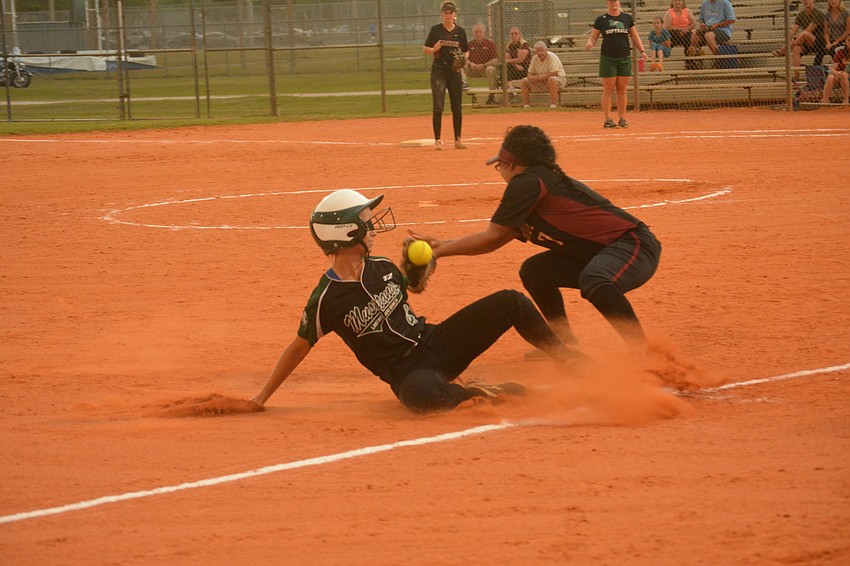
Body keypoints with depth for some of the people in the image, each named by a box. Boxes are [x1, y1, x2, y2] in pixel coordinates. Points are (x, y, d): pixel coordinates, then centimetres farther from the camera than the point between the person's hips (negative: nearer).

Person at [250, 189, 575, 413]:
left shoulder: (382, 268, 3)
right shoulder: (326, 300, -15)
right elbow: (300, 347, -4)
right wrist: (262, 398, -2)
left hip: (435, 342, 7)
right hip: (409, 372, -7)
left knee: (511, 303, -5)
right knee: (423, 394, -46)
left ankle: (572, 363, 8)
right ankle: (483, 394, -21)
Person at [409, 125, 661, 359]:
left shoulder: (527, 183, -12)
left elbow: (491, 237, -8)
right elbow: (496, 240, 21)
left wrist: (439, 251, 0)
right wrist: (442, 245, 18)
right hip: (601, 254, 11)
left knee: (595, 280, -41)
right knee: (534, 271, 20)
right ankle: (567, 347, 21)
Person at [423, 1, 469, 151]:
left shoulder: (460, 31, 6)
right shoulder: (436, 30, -1)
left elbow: (466, 51, 14)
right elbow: (425, 49, 2)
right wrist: (434, 49, -19)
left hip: (455, 71, 3)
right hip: (439, 70, -3)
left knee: (457, 107, 5)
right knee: (438, 107, -8)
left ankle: (458, 139, 15)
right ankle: (437, 140, -5)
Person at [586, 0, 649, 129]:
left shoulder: (627, 18, 9)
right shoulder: (601, 20, 3)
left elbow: (635, 36, 13)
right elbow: (593, 36, 6)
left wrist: (642, 50, 2)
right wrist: (589, 43, -17)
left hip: (625, 58, 2)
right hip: (608, 59, -2)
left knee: (622, 90, 4)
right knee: (608, 90, -3)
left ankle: (622, 119, 9)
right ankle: (608, 119, -1)